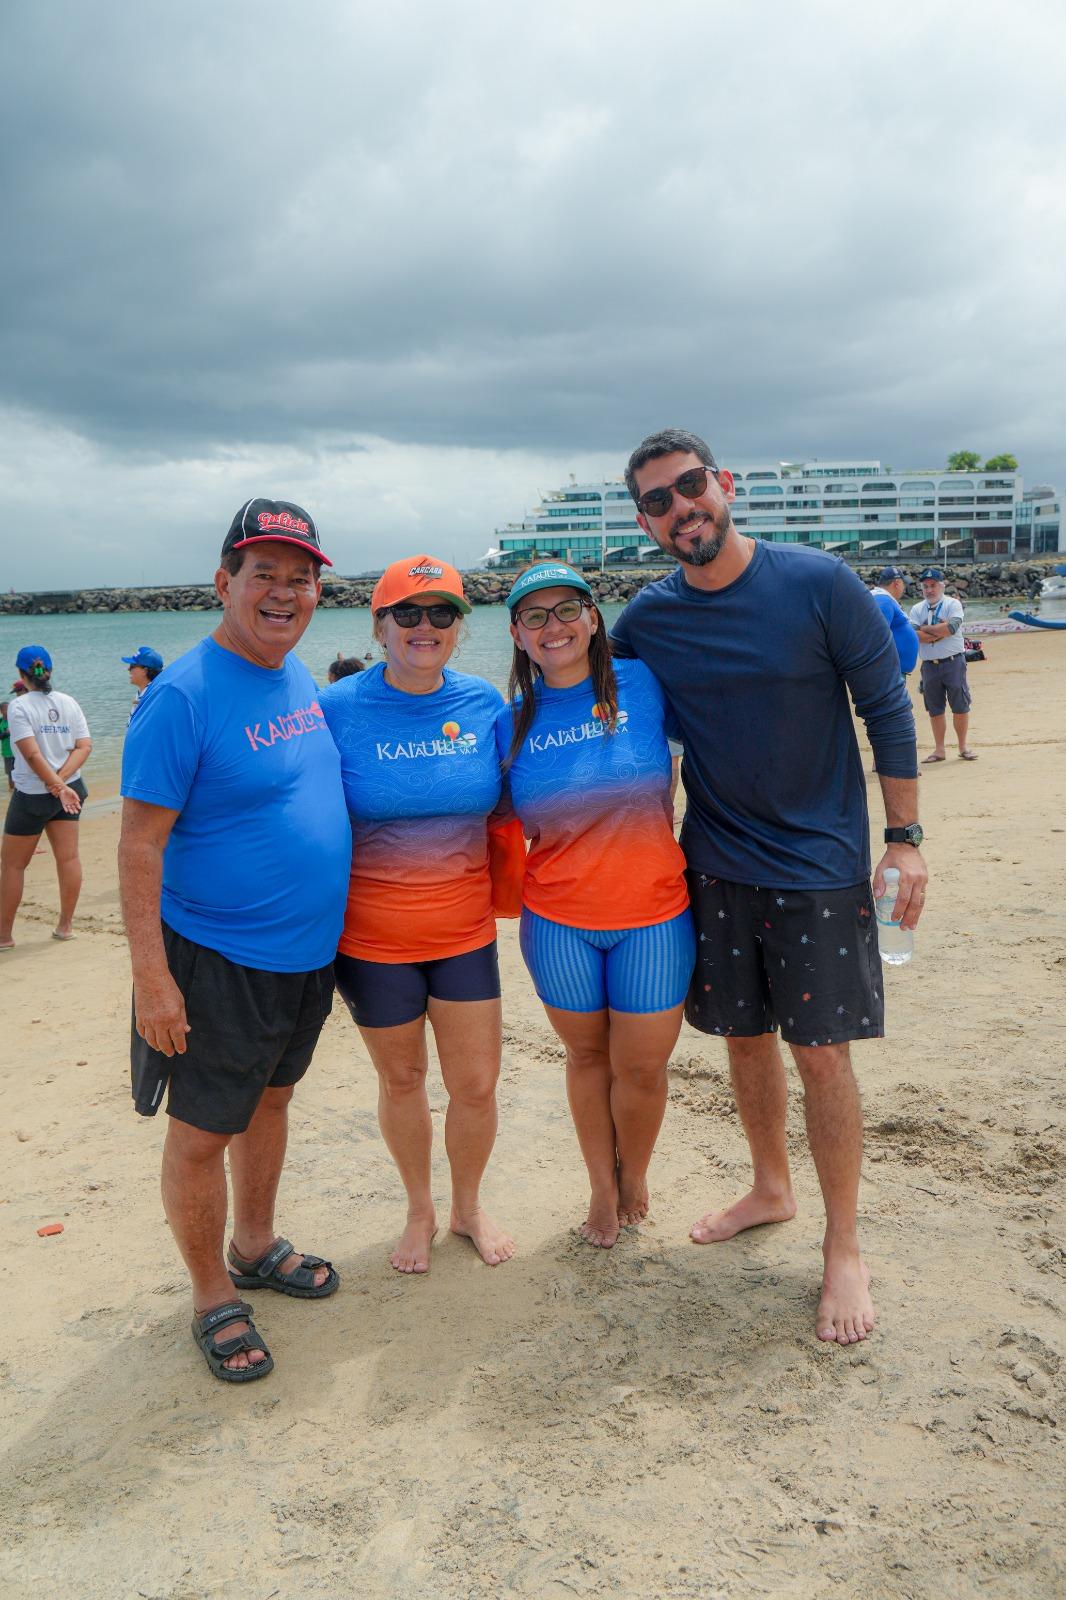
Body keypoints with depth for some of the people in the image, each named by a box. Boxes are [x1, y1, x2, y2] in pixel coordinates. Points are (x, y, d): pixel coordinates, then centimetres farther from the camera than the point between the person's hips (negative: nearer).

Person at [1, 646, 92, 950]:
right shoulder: (68, 702, 2)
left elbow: (32, 754, -21)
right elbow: (84, 746, -4)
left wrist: (58, 786, -18)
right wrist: (62, 780, -11)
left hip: (32, 795, -5)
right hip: (68, 789, 5)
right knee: (68, 858, 9)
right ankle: (65, 926, 17)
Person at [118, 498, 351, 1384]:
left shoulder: (301, 678, 5)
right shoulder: (183, 695, -19)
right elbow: (140, 843, -19)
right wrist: (150, 974, -21)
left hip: (306, 952, 8)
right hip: (218, 964, -7)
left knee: (270, 1098, 22)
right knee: (202, 1133, 6)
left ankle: (256, 1245, 43)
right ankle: (212, 1296, 27)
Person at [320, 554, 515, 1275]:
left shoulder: (485, 703, -3)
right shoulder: (339, 709, -11)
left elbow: (503, 805, 10)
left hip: (465, 930, 2)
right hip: (373, 938, -2)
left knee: (477, 1084, 8)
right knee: (402, 1078, 15)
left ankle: (469, 1207, 37)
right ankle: (420, 1210, 40)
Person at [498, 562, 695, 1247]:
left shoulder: (643, 683, -7)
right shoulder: (511, 723, -1)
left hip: (652, 914, -1)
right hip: (558, 920, 1)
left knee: (641, 1065, 8)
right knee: (587, 1054, 16)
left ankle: (633, 1175, 38)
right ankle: (603, 1189, 39)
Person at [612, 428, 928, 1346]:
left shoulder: (817, 583, -11)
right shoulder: (646, 621, -2)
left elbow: (887, 706, -5)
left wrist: (905, 838, -7)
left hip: (820, 862, -3)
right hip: (716, 864, 4)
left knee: (820, 1051, -1)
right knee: (745, 1037, 14)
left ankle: (844, 1247, 17)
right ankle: (772, 1190, 38)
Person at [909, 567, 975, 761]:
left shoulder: (952, 604, -1)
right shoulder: (916, 609, 7)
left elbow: (951, 627, -19)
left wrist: (925, 629, -10)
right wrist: (940, 632, -14)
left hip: (953, 662, -3)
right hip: (929, 664, 3)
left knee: (960, 706, 0)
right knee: (935, 709, 8)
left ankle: (963, 747, 11)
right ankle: (939, 750, 15)